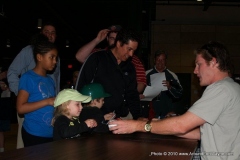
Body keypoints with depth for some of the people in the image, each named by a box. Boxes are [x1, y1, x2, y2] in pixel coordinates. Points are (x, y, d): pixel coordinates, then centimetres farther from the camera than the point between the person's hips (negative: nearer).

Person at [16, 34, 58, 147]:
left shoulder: (50, 80, 11)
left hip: (51, 133, 7)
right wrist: (48, 101, -19)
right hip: (34, 134, -7)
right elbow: (20, 108, -16)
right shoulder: (28, 78, -9)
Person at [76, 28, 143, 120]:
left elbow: (132, 94, 13)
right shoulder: (97, 59, -5)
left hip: (121, 118, 5)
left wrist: (138, 116, 4)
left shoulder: (129, 67, 11)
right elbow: (81, 87, -4)